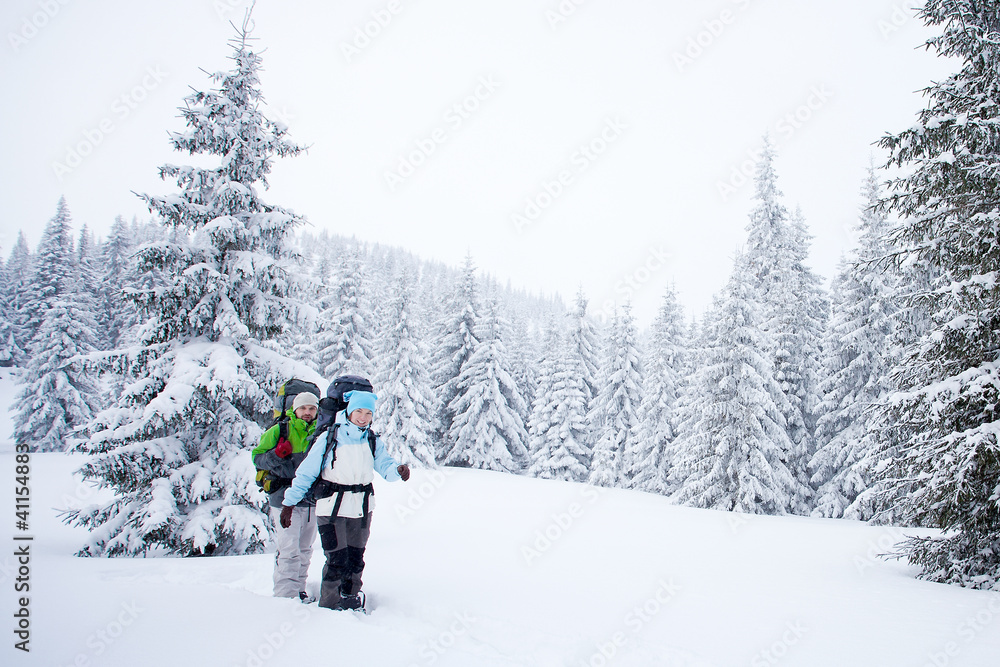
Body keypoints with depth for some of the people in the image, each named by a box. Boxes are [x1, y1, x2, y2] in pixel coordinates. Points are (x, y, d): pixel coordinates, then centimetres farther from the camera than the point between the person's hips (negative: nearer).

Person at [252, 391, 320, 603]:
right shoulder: (279, 431, -3)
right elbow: (257, 456, -2)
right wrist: (276, 455, -19)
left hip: (311, 501, 5)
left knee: (305, 550, 14)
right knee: (289, 551, -9)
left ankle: (299, 590, 26)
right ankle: (285, 595, -2)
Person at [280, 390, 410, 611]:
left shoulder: (373, 441, 3)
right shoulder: (329, 437, -9)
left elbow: (385, 465, -6)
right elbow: (306, 472, -4)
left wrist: (397, 470, -29)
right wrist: (289, 503, -2)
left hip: (362, 509, 4)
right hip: (332, 507, -4)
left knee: (356, 559, 14)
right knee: (337, 561, -6)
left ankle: (351, 601, 32)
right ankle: (328, 605, 13)